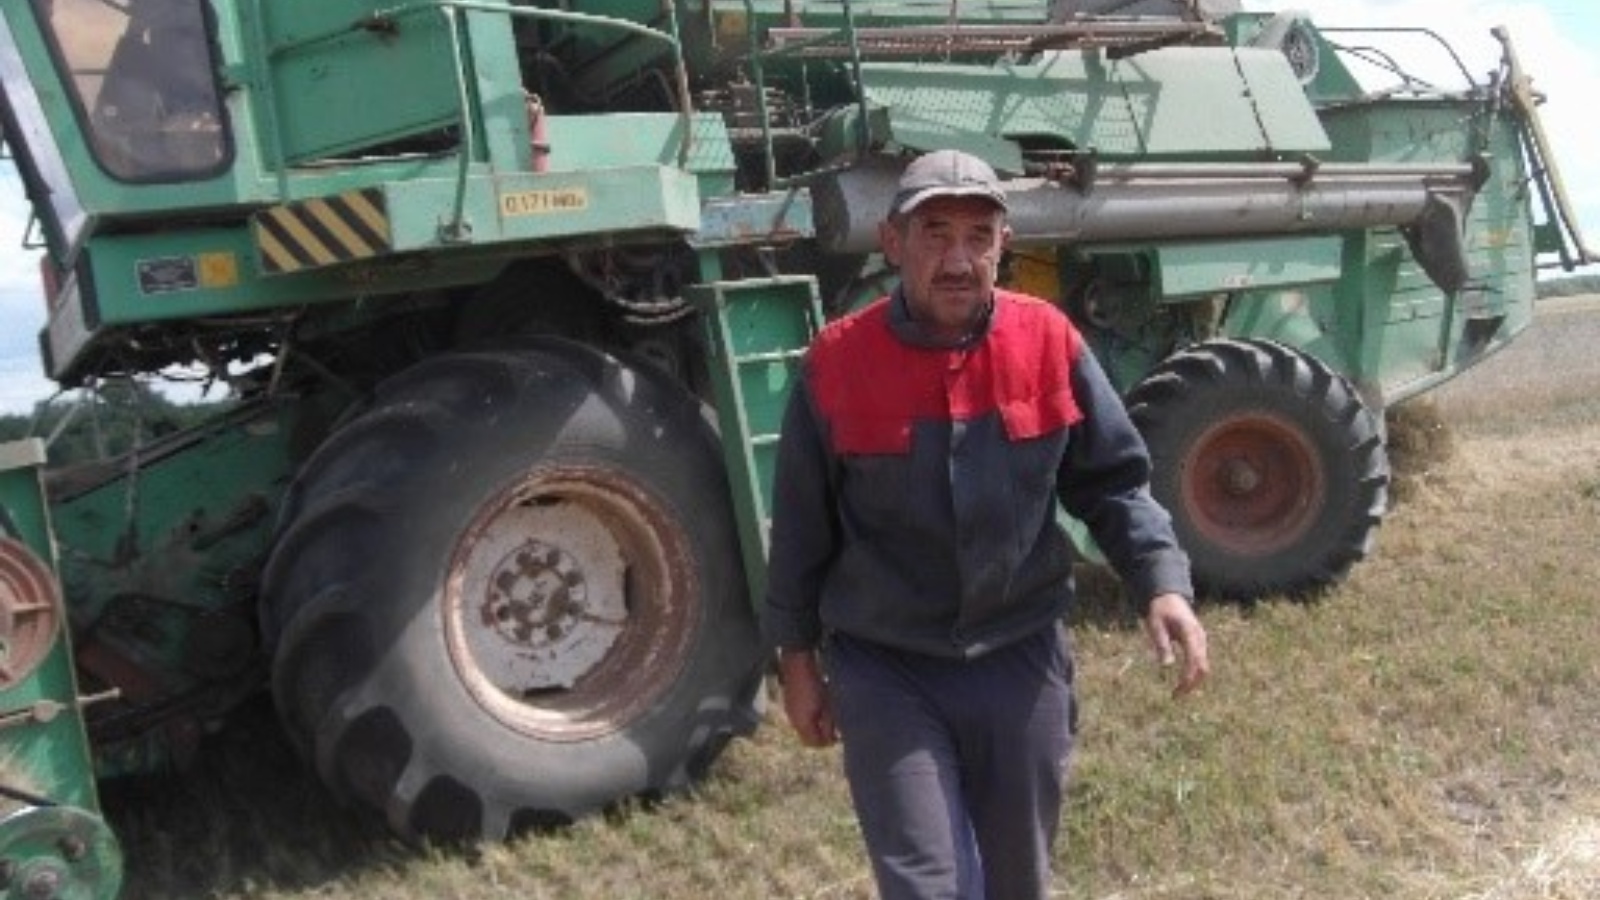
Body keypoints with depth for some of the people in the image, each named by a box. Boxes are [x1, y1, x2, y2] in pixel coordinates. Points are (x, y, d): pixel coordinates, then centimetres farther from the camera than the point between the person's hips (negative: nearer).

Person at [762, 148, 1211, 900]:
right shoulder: (838, 362, -11)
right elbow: (803, 523, -1)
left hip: (1020, 661, 3)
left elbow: (1112, 483, 2)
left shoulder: (1048, 343, -7)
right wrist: (797, 655, 4)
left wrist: (1163, 585, -14)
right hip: (883, 670, -2)